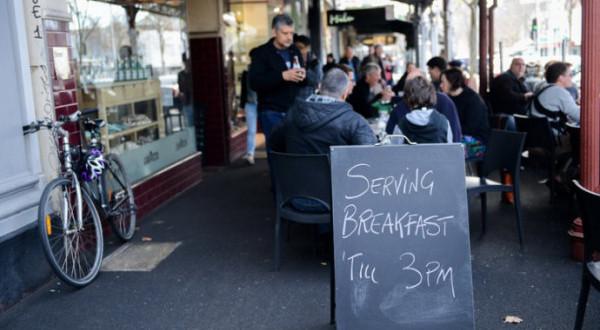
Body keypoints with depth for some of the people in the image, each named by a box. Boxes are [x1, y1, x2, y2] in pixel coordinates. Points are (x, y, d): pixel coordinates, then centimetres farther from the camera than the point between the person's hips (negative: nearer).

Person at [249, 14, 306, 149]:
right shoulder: (261, 53, -3)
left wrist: (304, 76, -6)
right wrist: (283, 76, -25)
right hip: (272, 113, -4)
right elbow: (254, 82, -15)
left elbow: (308, 81, 19)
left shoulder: (295, 51, 13)